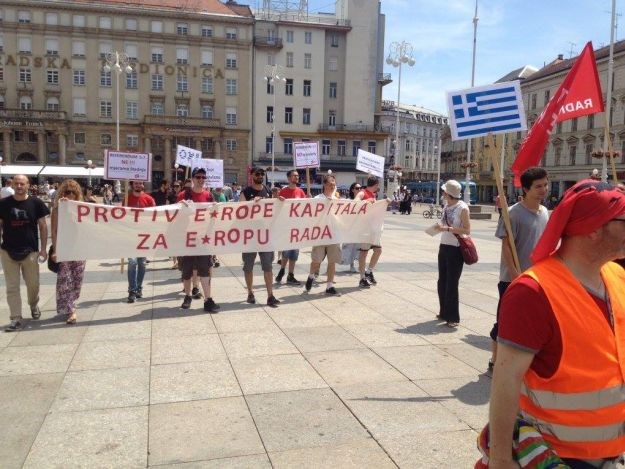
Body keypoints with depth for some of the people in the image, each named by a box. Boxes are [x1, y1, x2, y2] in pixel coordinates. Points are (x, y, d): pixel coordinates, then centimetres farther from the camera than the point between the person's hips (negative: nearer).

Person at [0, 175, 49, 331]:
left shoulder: (36, 203, -2)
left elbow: (42, 226, 1)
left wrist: (43, 248, -3)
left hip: (30, 251, 0)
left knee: (33, 284, 10)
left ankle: (34, 305, 39)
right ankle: (16, 318, 8)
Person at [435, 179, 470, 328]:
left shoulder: (463, 208, -14)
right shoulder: (446, 206, 8)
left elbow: (467, 230, -16)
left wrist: (447, 228, -21)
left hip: (456, 249, -8)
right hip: (444, 247, 8)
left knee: (452, 284, -3)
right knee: (442, 282, 14)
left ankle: (453, 317, 8)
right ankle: (444, 313, 28)